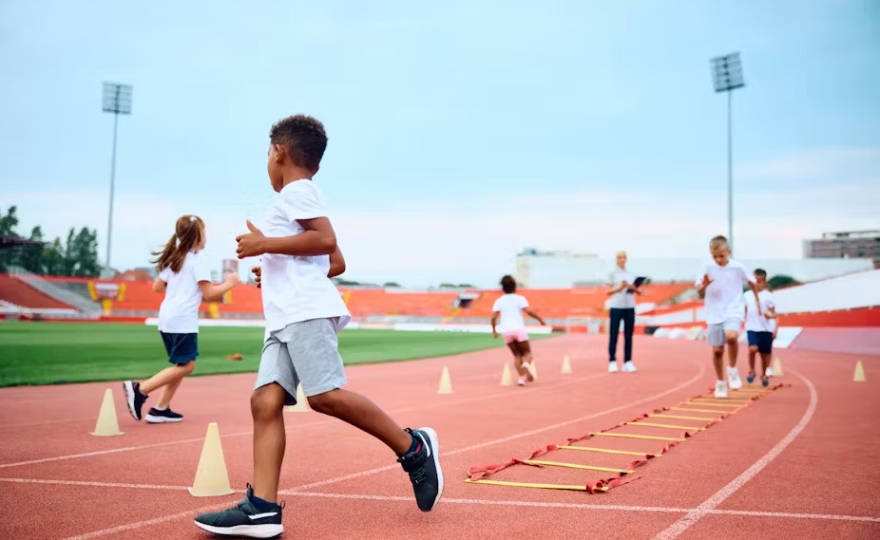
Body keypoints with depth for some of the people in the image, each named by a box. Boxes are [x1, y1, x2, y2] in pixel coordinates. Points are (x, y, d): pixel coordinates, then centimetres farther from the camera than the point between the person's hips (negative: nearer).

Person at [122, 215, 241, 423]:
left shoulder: (174, 259, 17)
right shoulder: (197, 261, -7)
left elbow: (157, 286, 22)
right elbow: (209, 293, -12)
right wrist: (229, 284, 1)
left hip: (167, 318, 9)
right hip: (183, 320, -9)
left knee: (183, 365, 15)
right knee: (185, 365, -4)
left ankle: (161, 409, 11)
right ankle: (140, 389, -12)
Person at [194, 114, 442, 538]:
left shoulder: (295, 190, 0)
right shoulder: (300, 195, 29)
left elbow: (327, 239, -16)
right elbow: (336, 263, 31)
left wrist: (265, 245, -12)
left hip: (306, 311, -10)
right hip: (285, 317, 10)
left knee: (325, 395, -19)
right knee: (265, 401, -4)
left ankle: (414, 448, -5)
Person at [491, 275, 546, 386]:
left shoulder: (499, 301, 8)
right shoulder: (519, 298, 0)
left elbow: (493, 317, 1)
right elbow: (528, 311, -12)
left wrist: (494, 330, 14)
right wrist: (540, 319, 0)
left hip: (506, 331, 3)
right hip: (519, 329, -3)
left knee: (517, 354, 16)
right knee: (527, 352, 9)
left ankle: (522, 377, 3)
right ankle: (526, 365, -25)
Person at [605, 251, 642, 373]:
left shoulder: (632, 275, 12)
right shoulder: (612, 274, 1)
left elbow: (639, 292, 10)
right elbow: (608, 291, -4)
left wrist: (634, 288, -11)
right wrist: (620, 287, -19)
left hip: (630, 307, 4)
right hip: (616, 307, -3)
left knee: (628, 335, 4)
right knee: (613, 335, -3)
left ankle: (628, 362, 7)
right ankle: (612, 362, 1)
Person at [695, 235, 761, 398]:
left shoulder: (738, 267, -6)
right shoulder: (708, 268, -5)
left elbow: (751, 281, 12)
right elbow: (698, 290, -1)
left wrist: (757, 300, 20)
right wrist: (704, 285, -23)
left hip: (733, 311, -2)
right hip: (715, 314, 2)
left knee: (731, 336, -31)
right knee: (717, 350, 4)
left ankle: (732, 370, -7)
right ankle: (720, 383, 23)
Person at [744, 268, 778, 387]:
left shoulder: (768, 296, -2)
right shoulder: (747, 295, 7)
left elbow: (774, 313, -3)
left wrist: (770, 316, -22)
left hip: (766, 328, -1)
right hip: (752, 328, 1)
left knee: (764, 353, 7)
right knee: (753, 348, -22)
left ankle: (764, 375, 26)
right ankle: (751, 371, -2)